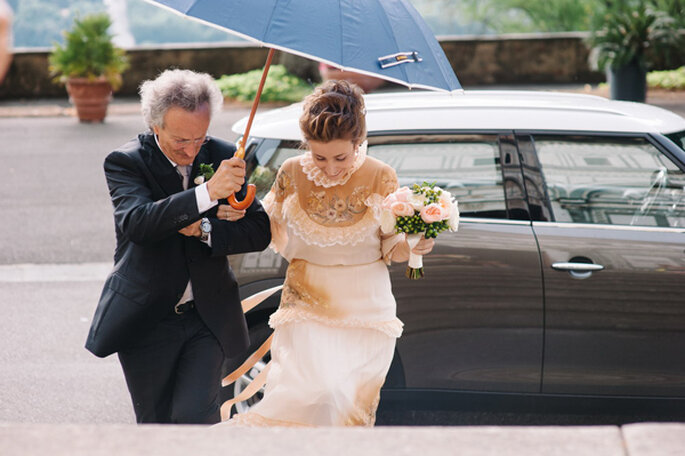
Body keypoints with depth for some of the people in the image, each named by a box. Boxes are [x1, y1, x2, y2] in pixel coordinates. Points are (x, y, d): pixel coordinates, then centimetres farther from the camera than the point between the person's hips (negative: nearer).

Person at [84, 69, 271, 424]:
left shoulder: (224, 158, -1)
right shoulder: (125, 163, -10)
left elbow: (259, 232, -1)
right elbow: (137, 223, -30)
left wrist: (206, 230, -19)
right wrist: (207, 193, -40)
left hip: (208, 317, 1)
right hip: (146, 322, -1)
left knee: (195, 416, -13)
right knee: (156, 424, 9)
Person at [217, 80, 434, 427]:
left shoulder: (381, 177, -6)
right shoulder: (292, 173, -4)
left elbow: (389, 245, 4)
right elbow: (272, 230, 13)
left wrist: (410, 247, -17)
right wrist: (239, 215, -5)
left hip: (365, 309, 0)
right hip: (306, 304, 0)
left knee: (351, 403, -1)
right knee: (304, 394, -17)